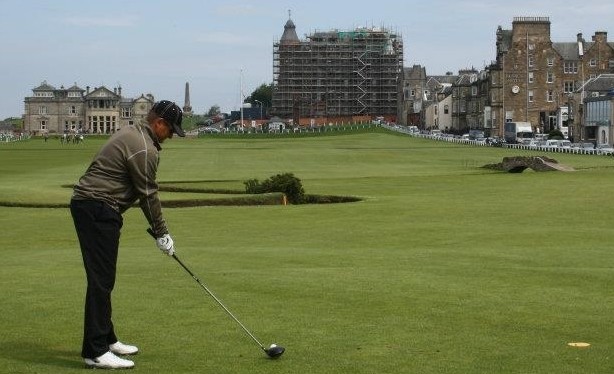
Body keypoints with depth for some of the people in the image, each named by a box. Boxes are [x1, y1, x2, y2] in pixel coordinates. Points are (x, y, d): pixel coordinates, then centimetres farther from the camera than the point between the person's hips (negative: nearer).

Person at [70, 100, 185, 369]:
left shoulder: (131, 134, 18)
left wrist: (156, 228, 20)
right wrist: (162, 234, 1)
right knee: (101, 280, -11)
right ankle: (95, 352, -10)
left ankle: (106, 339, 24)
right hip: (98, 210, -11)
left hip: (85, 204, 11)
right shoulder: (145, 149, -14)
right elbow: (148, 195, -10)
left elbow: (144, 191, 21)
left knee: (103, 279, 16)